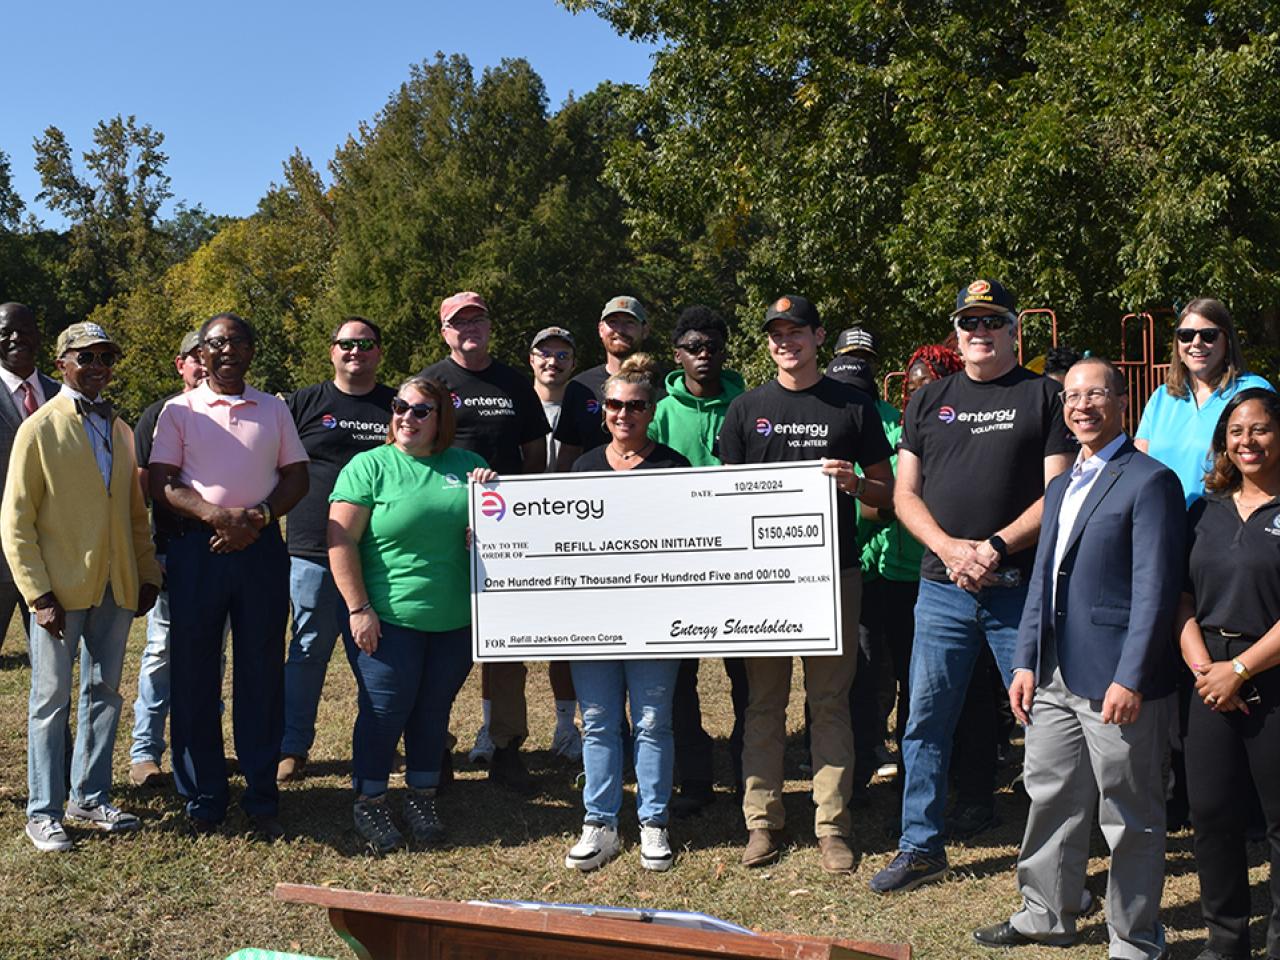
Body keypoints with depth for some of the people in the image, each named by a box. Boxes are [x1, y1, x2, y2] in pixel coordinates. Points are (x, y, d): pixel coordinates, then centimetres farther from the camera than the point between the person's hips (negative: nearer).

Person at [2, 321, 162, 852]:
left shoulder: (120, 429, 13)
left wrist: (148, 574, 9)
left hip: (115, 588, 5)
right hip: (60, 589, -5)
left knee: (104, 694, 11)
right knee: (52, 700, 3)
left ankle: (90, 799, 24)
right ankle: (43, 813, 14)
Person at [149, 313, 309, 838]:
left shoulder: (273, 409, 11)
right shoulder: (179, 411, 6)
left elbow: (296, 476, 8)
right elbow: (162, 483, -2)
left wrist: (258, 516, -10)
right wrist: (219, 515, -18)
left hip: (262, 548, 1)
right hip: (197, 548, -1)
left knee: (261, 674, 4)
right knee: (193, 674, 3)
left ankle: (262, 799, 13)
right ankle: (202, 797, 16)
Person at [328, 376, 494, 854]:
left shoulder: (465, 465, 10)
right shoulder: (370, 466, -3)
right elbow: (340, 541, -8)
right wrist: (359, 608, -13)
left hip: (454, 621, 4)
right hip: (387, 618, -4)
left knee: (434, 710, 13)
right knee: (384, 710, 2)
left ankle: (422, 797, 28)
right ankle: (369, 803, 19)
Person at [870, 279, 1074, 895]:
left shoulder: (1044, 396, 4)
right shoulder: (929, 401, 14)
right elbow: (905, 495, 10)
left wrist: (995, 548, -14)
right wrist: (949, 548, -7)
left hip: (1022, 587, -3)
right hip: (941, 586, 3)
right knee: (926, 719, 7)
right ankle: (921, 846, 21)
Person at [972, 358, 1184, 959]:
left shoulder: (1149, 481, -9)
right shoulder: (1061, 487, 16)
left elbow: (1155, 589, -15)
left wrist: (1130, 679, -19)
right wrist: (1026, 661, 12)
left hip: (1118, 684, -8)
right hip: (1055, 680, 8)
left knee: (1129, 818, 6)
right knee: (1051, 800, 17)